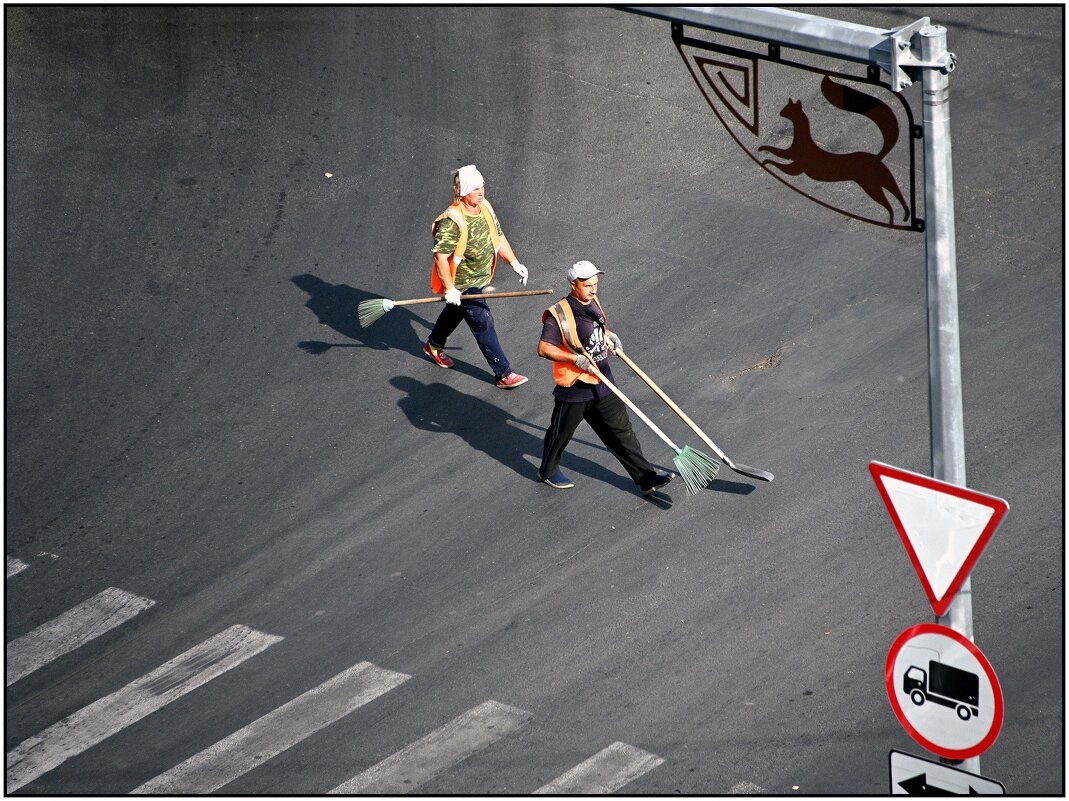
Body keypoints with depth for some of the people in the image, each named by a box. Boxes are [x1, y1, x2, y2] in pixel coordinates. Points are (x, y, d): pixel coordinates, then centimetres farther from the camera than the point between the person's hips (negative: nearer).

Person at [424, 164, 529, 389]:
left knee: (455, 313, 29)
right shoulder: (452, 221, -30)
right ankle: (503, 374, 1)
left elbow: (498, 237, 9)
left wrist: (514, 262, 2)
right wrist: (450, 289, -27)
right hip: (461, 285, -9)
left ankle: (434, 345, 55)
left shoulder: (485, 208, -4)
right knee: (484, 324, -6)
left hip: (480, 278, 9)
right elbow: (440, 255, -29)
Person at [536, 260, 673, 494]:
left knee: (621, 430, 8)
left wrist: (609, 335, 8)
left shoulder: (593, 303, 4)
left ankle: (645, 477, 11)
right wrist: (575, 358, -28)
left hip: (603, 382, 7)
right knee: (562, 431, 13)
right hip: (574, 386, -7)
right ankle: (548, 471, 38)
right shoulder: (559, 314, -21)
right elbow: (544, 348, -24)